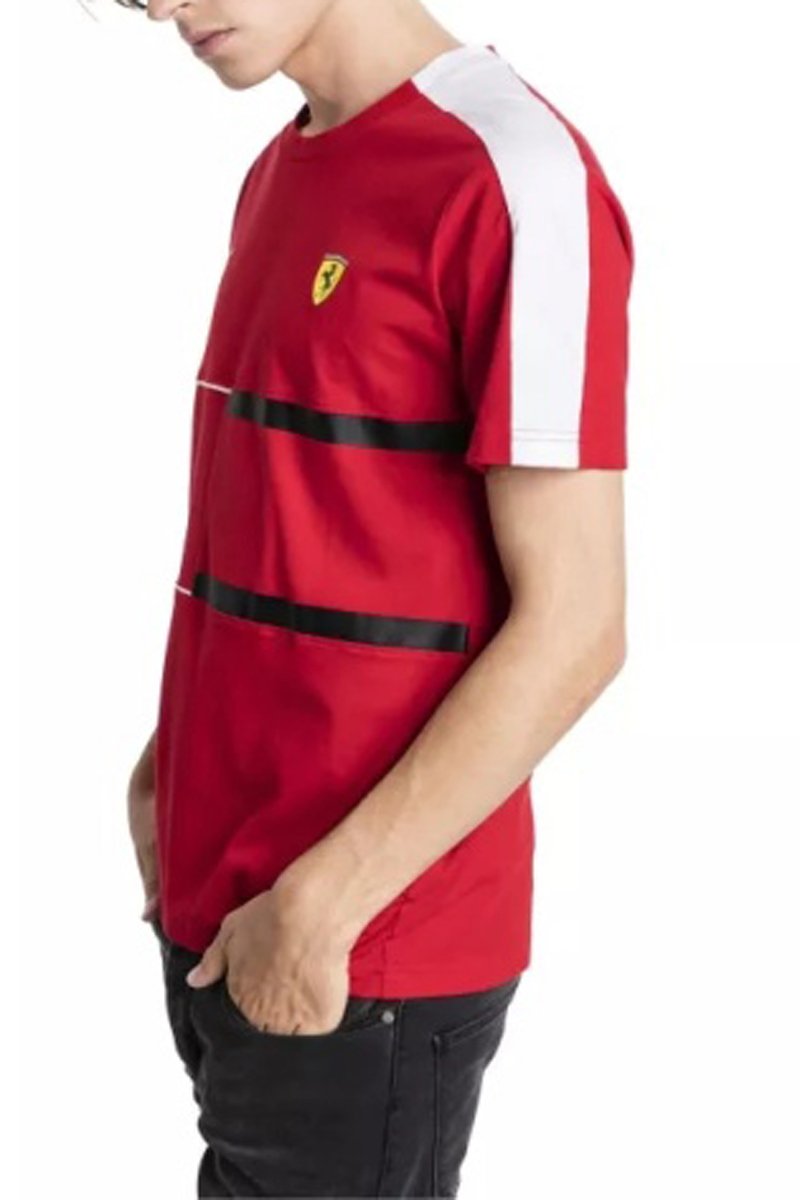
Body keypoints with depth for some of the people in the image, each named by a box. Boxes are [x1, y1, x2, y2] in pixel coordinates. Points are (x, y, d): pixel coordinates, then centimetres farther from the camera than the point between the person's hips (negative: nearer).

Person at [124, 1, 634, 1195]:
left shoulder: (510, 176, -16)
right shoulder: (277, 174, 10)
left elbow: (572, 627, -18)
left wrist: (323, 902, -18)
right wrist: (173, 761, 6)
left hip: (361, 952, -7)